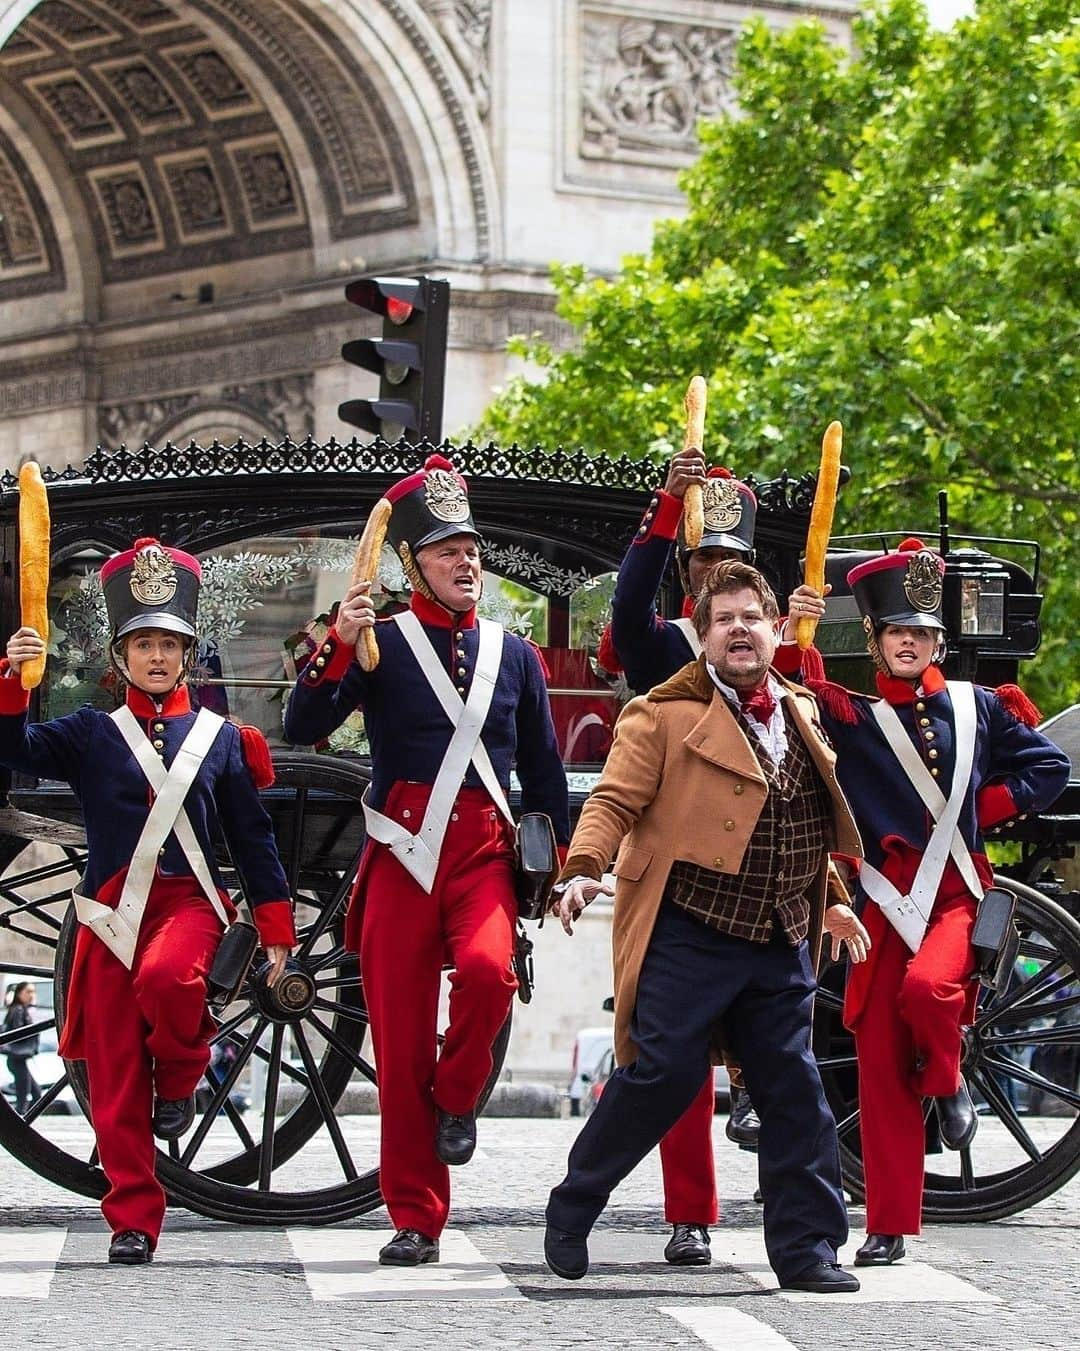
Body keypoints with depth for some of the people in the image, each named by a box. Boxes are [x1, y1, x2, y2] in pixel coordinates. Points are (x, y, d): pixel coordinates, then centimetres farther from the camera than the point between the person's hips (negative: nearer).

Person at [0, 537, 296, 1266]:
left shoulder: (221, 737, 8)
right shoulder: (90, 734, 9)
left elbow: (254, 837, 9)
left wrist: (276, 931, 5)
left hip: (189, 904, -1)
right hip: (111, 915, 2)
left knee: (167, 976, -36)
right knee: (116, 1081, -1)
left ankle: (180, 1079, -6)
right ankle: (132, 1222, 7)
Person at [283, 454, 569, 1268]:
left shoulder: (512, 654, 12)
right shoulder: (380, 644, 3)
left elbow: (544, 770, 20)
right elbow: (304, 729, -10)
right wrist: (338, 645, -22)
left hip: (484, 850, 1)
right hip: (402, 854, -1)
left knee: (487, 968, -29)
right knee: (399, 1037, -2)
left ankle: (457, 1099, 2)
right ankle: (416, 1219, 8)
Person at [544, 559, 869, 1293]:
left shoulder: (800, 716, 17)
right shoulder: (666, 714, -2)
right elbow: (615, 800, -9)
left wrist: (832, 901, 30)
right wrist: (584, 869, -23)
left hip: (780, 943, 6)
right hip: (689, 935, -6)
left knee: (794, 1089, 4)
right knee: (663, 1074, -8)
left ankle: (808, 1248, 10)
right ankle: (571, 1213, 9)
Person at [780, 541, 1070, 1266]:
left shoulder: (977, 707, 8)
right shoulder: (849, 718, 5)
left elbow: (1048, 767, 15)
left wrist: (982, 809, 4)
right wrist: (789, 635, -20)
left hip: (958, 893, -1)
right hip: (889, 901, 1)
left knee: (927, 985, -31)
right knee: (881, 1064, -2)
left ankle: (949, 1084, 3)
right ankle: (889, 1226, 5)